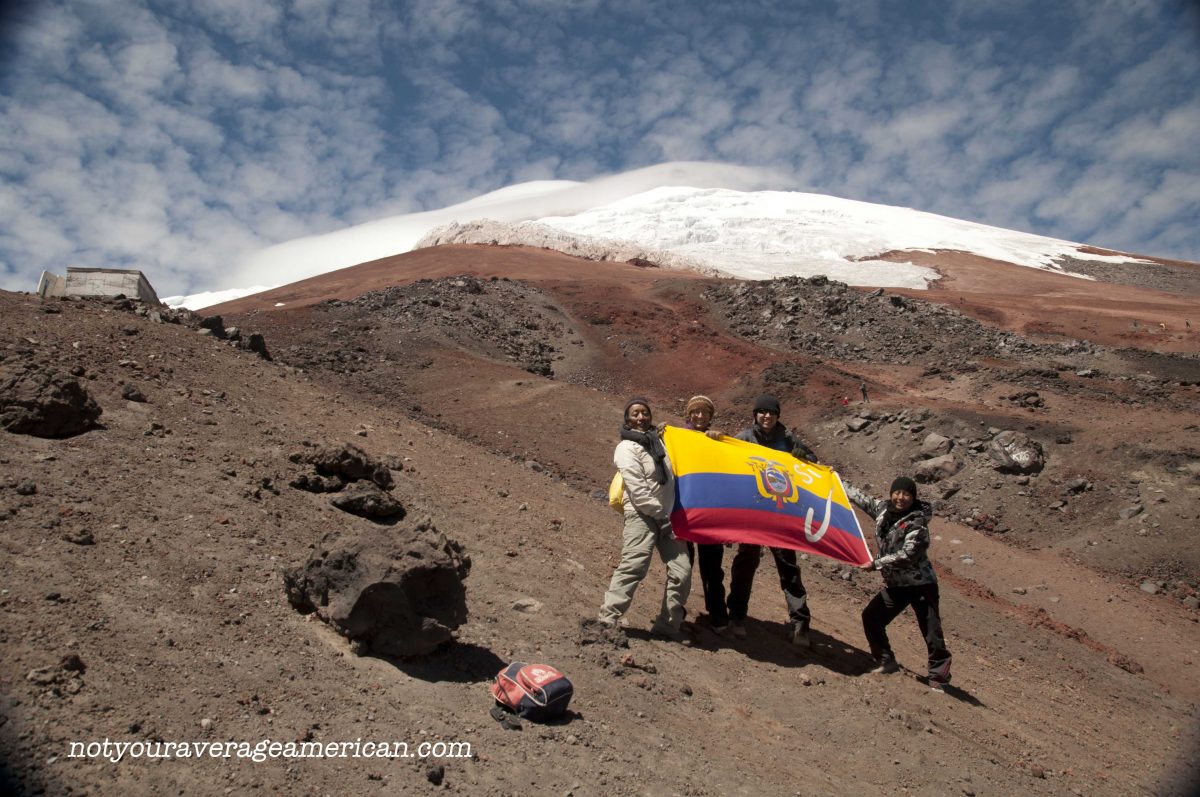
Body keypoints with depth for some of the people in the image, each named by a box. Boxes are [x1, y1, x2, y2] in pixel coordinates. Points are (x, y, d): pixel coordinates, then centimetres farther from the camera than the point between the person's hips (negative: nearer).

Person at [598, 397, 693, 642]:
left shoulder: (657, 440, 17)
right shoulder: (627, 449, -5)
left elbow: (669, 477, 29)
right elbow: (638, 491, -13)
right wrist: (661, 515, -12)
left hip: (666, 515, 7)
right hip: (642, 515, -7)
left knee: (681, 571, -1)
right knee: (633, 567, -20)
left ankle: (668, 625, 8)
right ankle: (606, 621, -19)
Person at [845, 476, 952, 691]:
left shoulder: (917, 522, -18)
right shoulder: (883, 508, 2)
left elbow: (907, 555, -24)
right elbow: (861, 497, 17)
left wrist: (876, 564, -23)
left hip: (920, 584, -7)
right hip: (895, 584, 7)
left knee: (931, 631, -7)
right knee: (871, 617, 7)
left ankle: (939, 675, 2)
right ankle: (886, 661, 21)